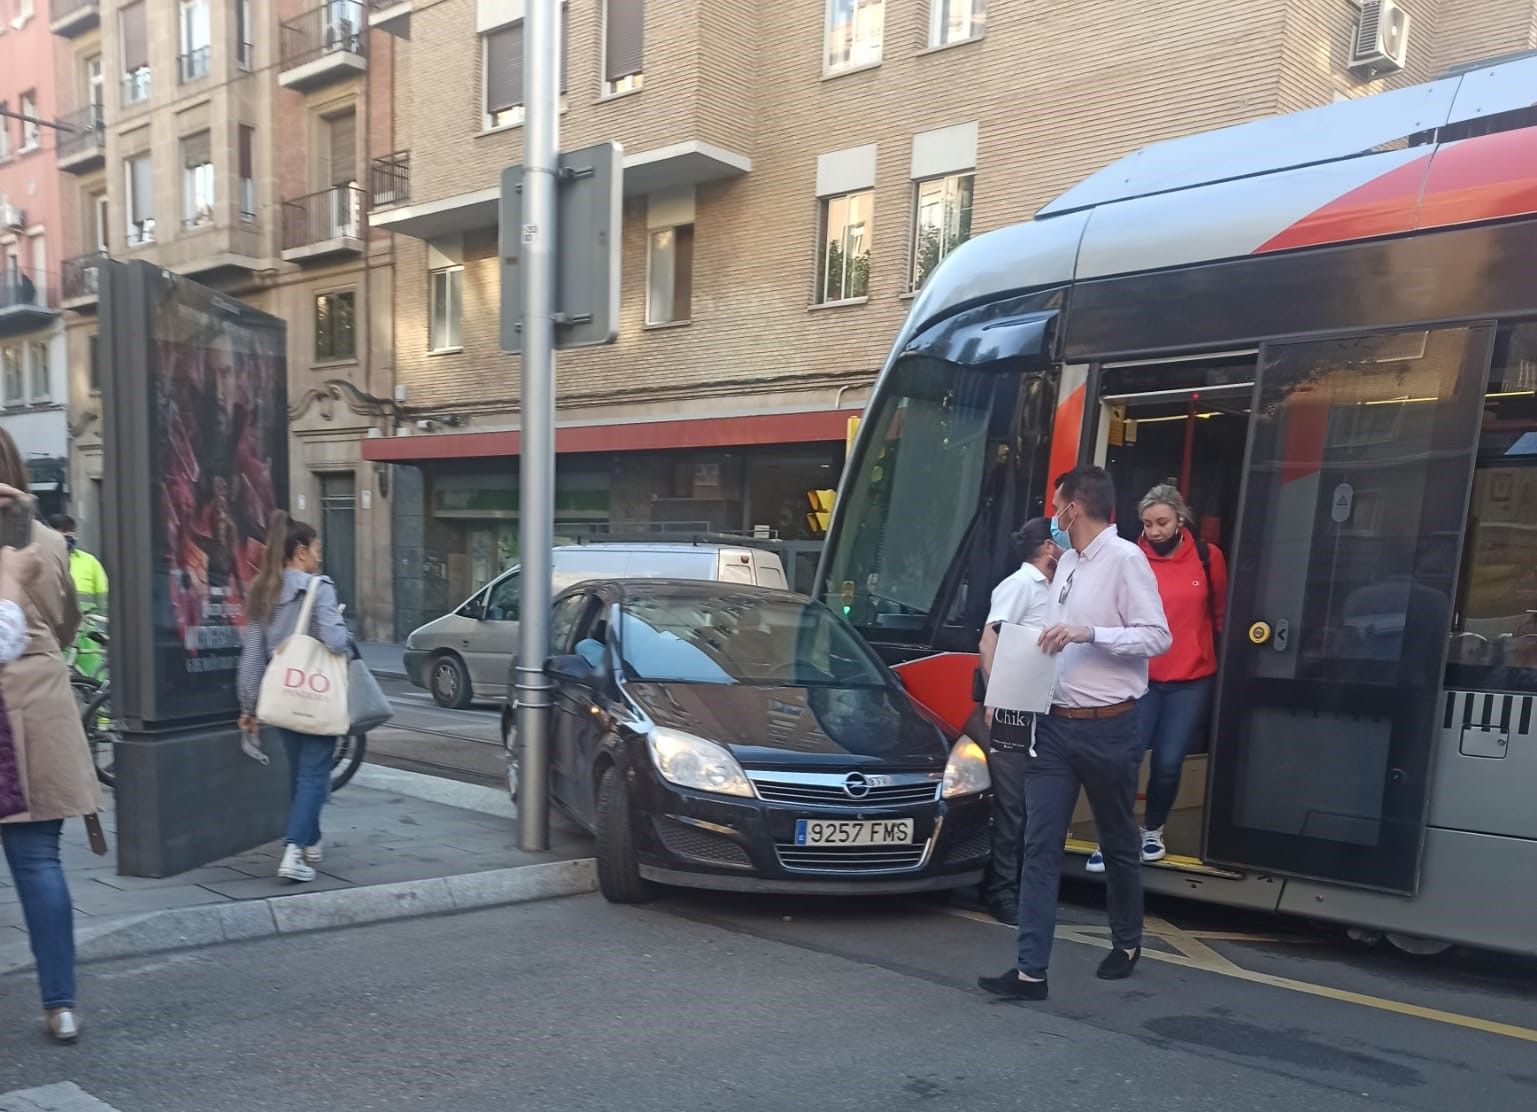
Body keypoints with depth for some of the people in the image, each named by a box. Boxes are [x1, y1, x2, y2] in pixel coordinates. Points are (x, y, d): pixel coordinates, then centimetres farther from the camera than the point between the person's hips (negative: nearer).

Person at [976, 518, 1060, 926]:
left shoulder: (1049, 589, 17)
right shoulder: (1020, 584, -7)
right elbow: (988, 643, -15)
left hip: (1039, 711, 8)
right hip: (1014, 711, -8)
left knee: (1028, 804, 11)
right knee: (1011, 804, -4)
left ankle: (1012, 888, 20)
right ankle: (1002, 894, 4)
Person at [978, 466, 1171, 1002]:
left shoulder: (1124, 558, -10)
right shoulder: (1067, 563, 12)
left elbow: (1158, 637, -16)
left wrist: (1087, 632, -23)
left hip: (1107, 728, -6)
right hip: (1054, 723, 6)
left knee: (1118, 843, 13)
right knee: (1039, 847, -1)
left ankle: (1127, 942, 36)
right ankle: (1031, 970, 1)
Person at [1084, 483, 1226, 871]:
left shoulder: (1208, 557, -1)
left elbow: (1221, 612, 12)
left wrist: (1218, 655, 19)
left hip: (1192, 680, 1)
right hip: (1141, 677, -1)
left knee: (1168, 763, 6)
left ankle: (1153, 830, 30)